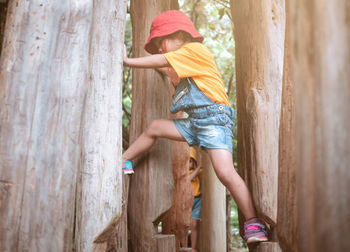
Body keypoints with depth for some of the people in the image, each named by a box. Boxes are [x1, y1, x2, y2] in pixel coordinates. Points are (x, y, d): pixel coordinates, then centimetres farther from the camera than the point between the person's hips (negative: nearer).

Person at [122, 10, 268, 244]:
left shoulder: (194, 49, -6)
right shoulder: (187, 65, 22)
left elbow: (161, 61, -9)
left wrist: (127, 61, -3)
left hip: (215, 117, -10)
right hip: (195, 121, 10)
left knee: (225, 172, -20)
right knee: (154, 127, 12)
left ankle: (253, 223, -12)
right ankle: (123, 162, 27)